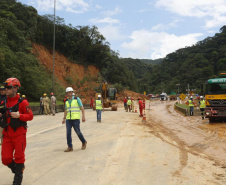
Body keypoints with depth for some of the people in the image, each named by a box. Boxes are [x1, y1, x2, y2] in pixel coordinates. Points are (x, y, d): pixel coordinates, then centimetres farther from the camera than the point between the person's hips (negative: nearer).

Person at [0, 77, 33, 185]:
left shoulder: (22, 102, -10)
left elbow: (30, 116, -9)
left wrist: (19, 115, -24)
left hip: (19, 134, -5)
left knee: (19, 157, 7)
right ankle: (18, 168, 36)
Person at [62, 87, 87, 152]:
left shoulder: (77, 99, -4)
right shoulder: (67, 101, 12)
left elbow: (82, 108, -6)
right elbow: (66, 111, 17)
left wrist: (83, 116, -16)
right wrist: (64, 119, 8)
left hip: (76, 119, -5)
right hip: (68, 119, 5)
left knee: (78, 132, -3)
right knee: (68, 133, -4)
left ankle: (84, 142, 22)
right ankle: (70, 147, 1)